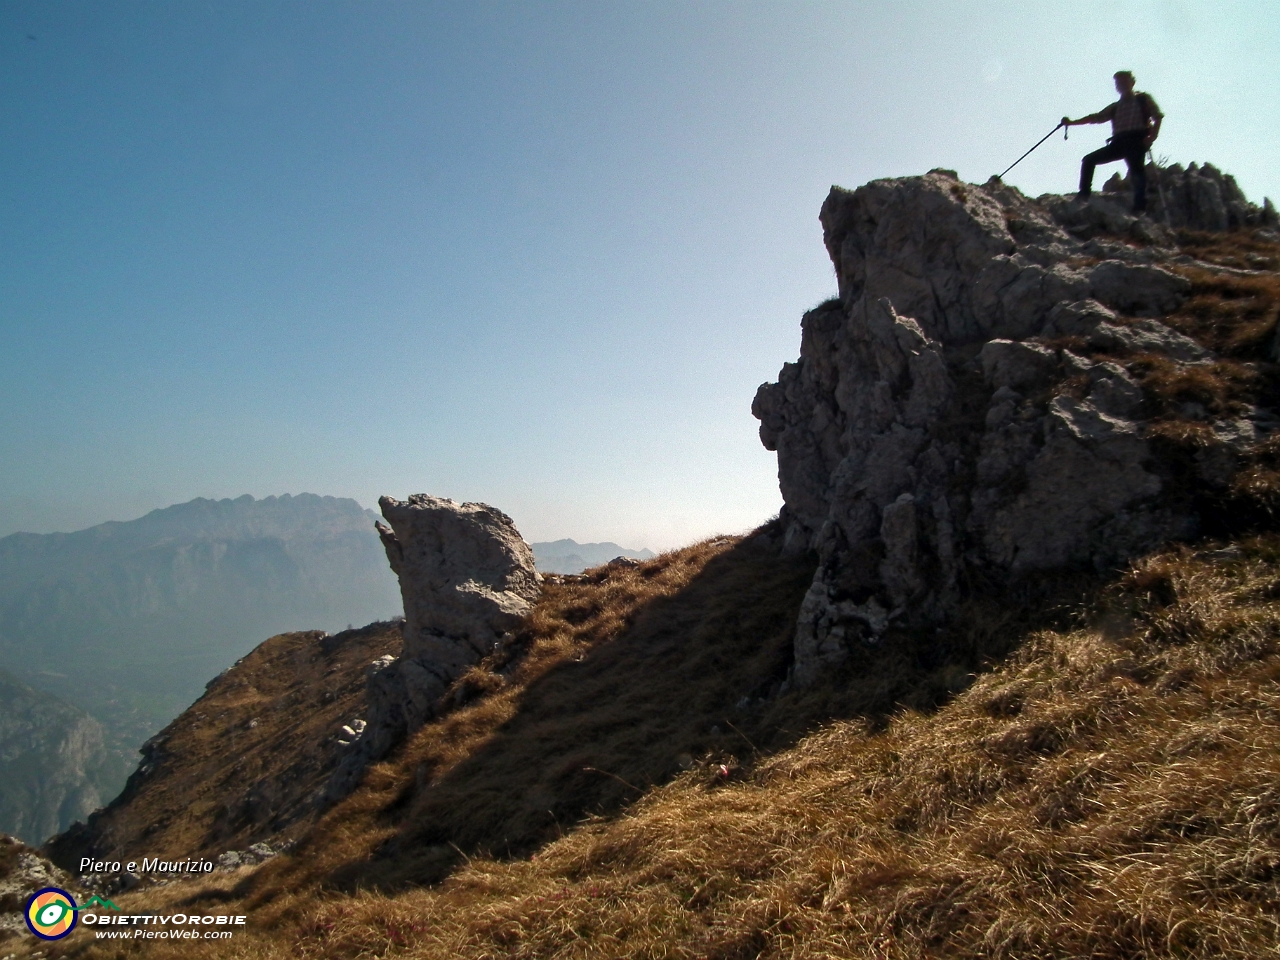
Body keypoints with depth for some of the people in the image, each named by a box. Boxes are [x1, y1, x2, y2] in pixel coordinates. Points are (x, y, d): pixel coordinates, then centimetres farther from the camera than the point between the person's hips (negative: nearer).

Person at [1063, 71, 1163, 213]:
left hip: (1137, 141, -5)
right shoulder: (1115, 107, 25)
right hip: (1119, 143, 5)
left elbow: (1158, 117, 6)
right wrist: (1072, 122, 0)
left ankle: (1140, 207, -27)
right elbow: (1097, 117, 14)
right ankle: (1084, 194, -7)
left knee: (1136, 170, -22)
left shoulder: (1143, 99, 14)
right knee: (1089, 159, -5)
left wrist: (1152, 136, -12)